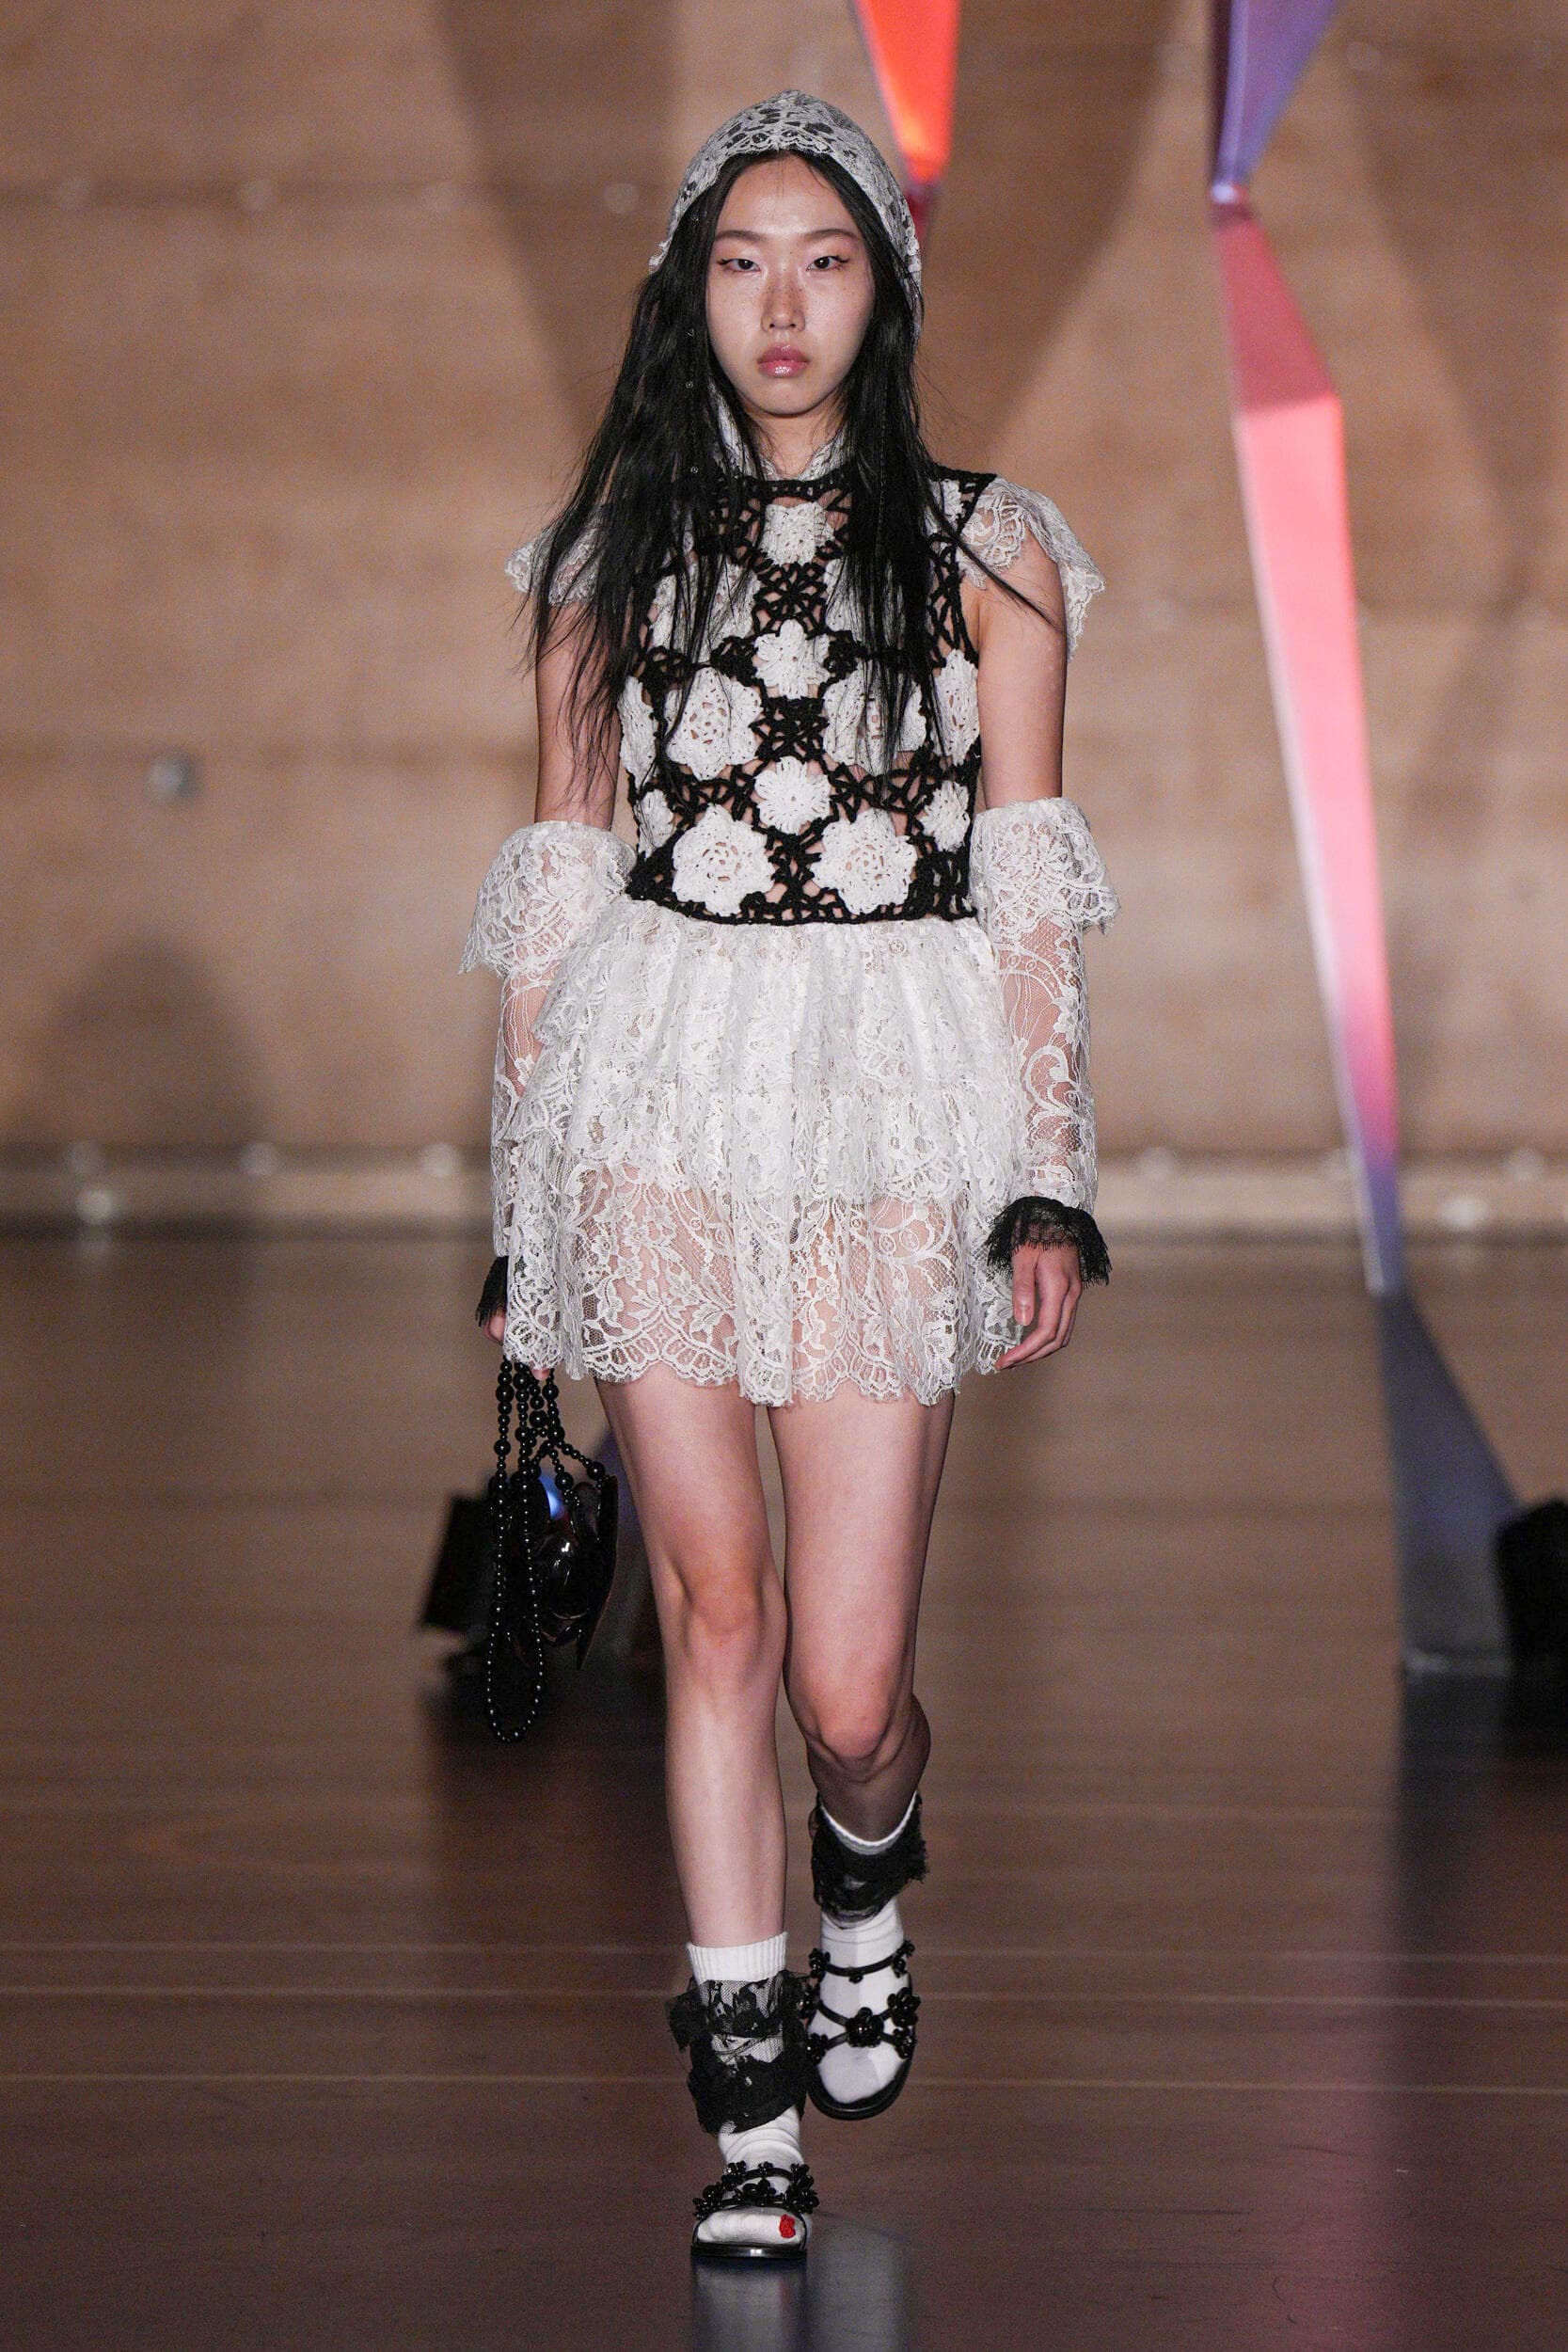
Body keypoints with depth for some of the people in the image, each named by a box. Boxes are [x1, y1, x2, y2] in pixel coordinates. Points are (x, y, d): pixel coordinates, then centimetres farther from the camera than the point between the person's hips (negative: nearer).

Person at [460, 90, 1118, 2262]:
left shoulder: (986, 550, 7)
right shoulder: (610, 556, 11)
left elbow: (1033, 897, 4)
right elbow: (557, 891, 12)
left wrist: (1053, 1186, -4)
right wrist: (528, 1196, 8)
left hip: (893, 1112, -1)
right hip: (657, 1103, 1)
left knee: (849, 1677, -5)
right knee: (715, 1612, 0)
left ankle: (869, 1877, 32)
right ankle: (751, 2101, 11)